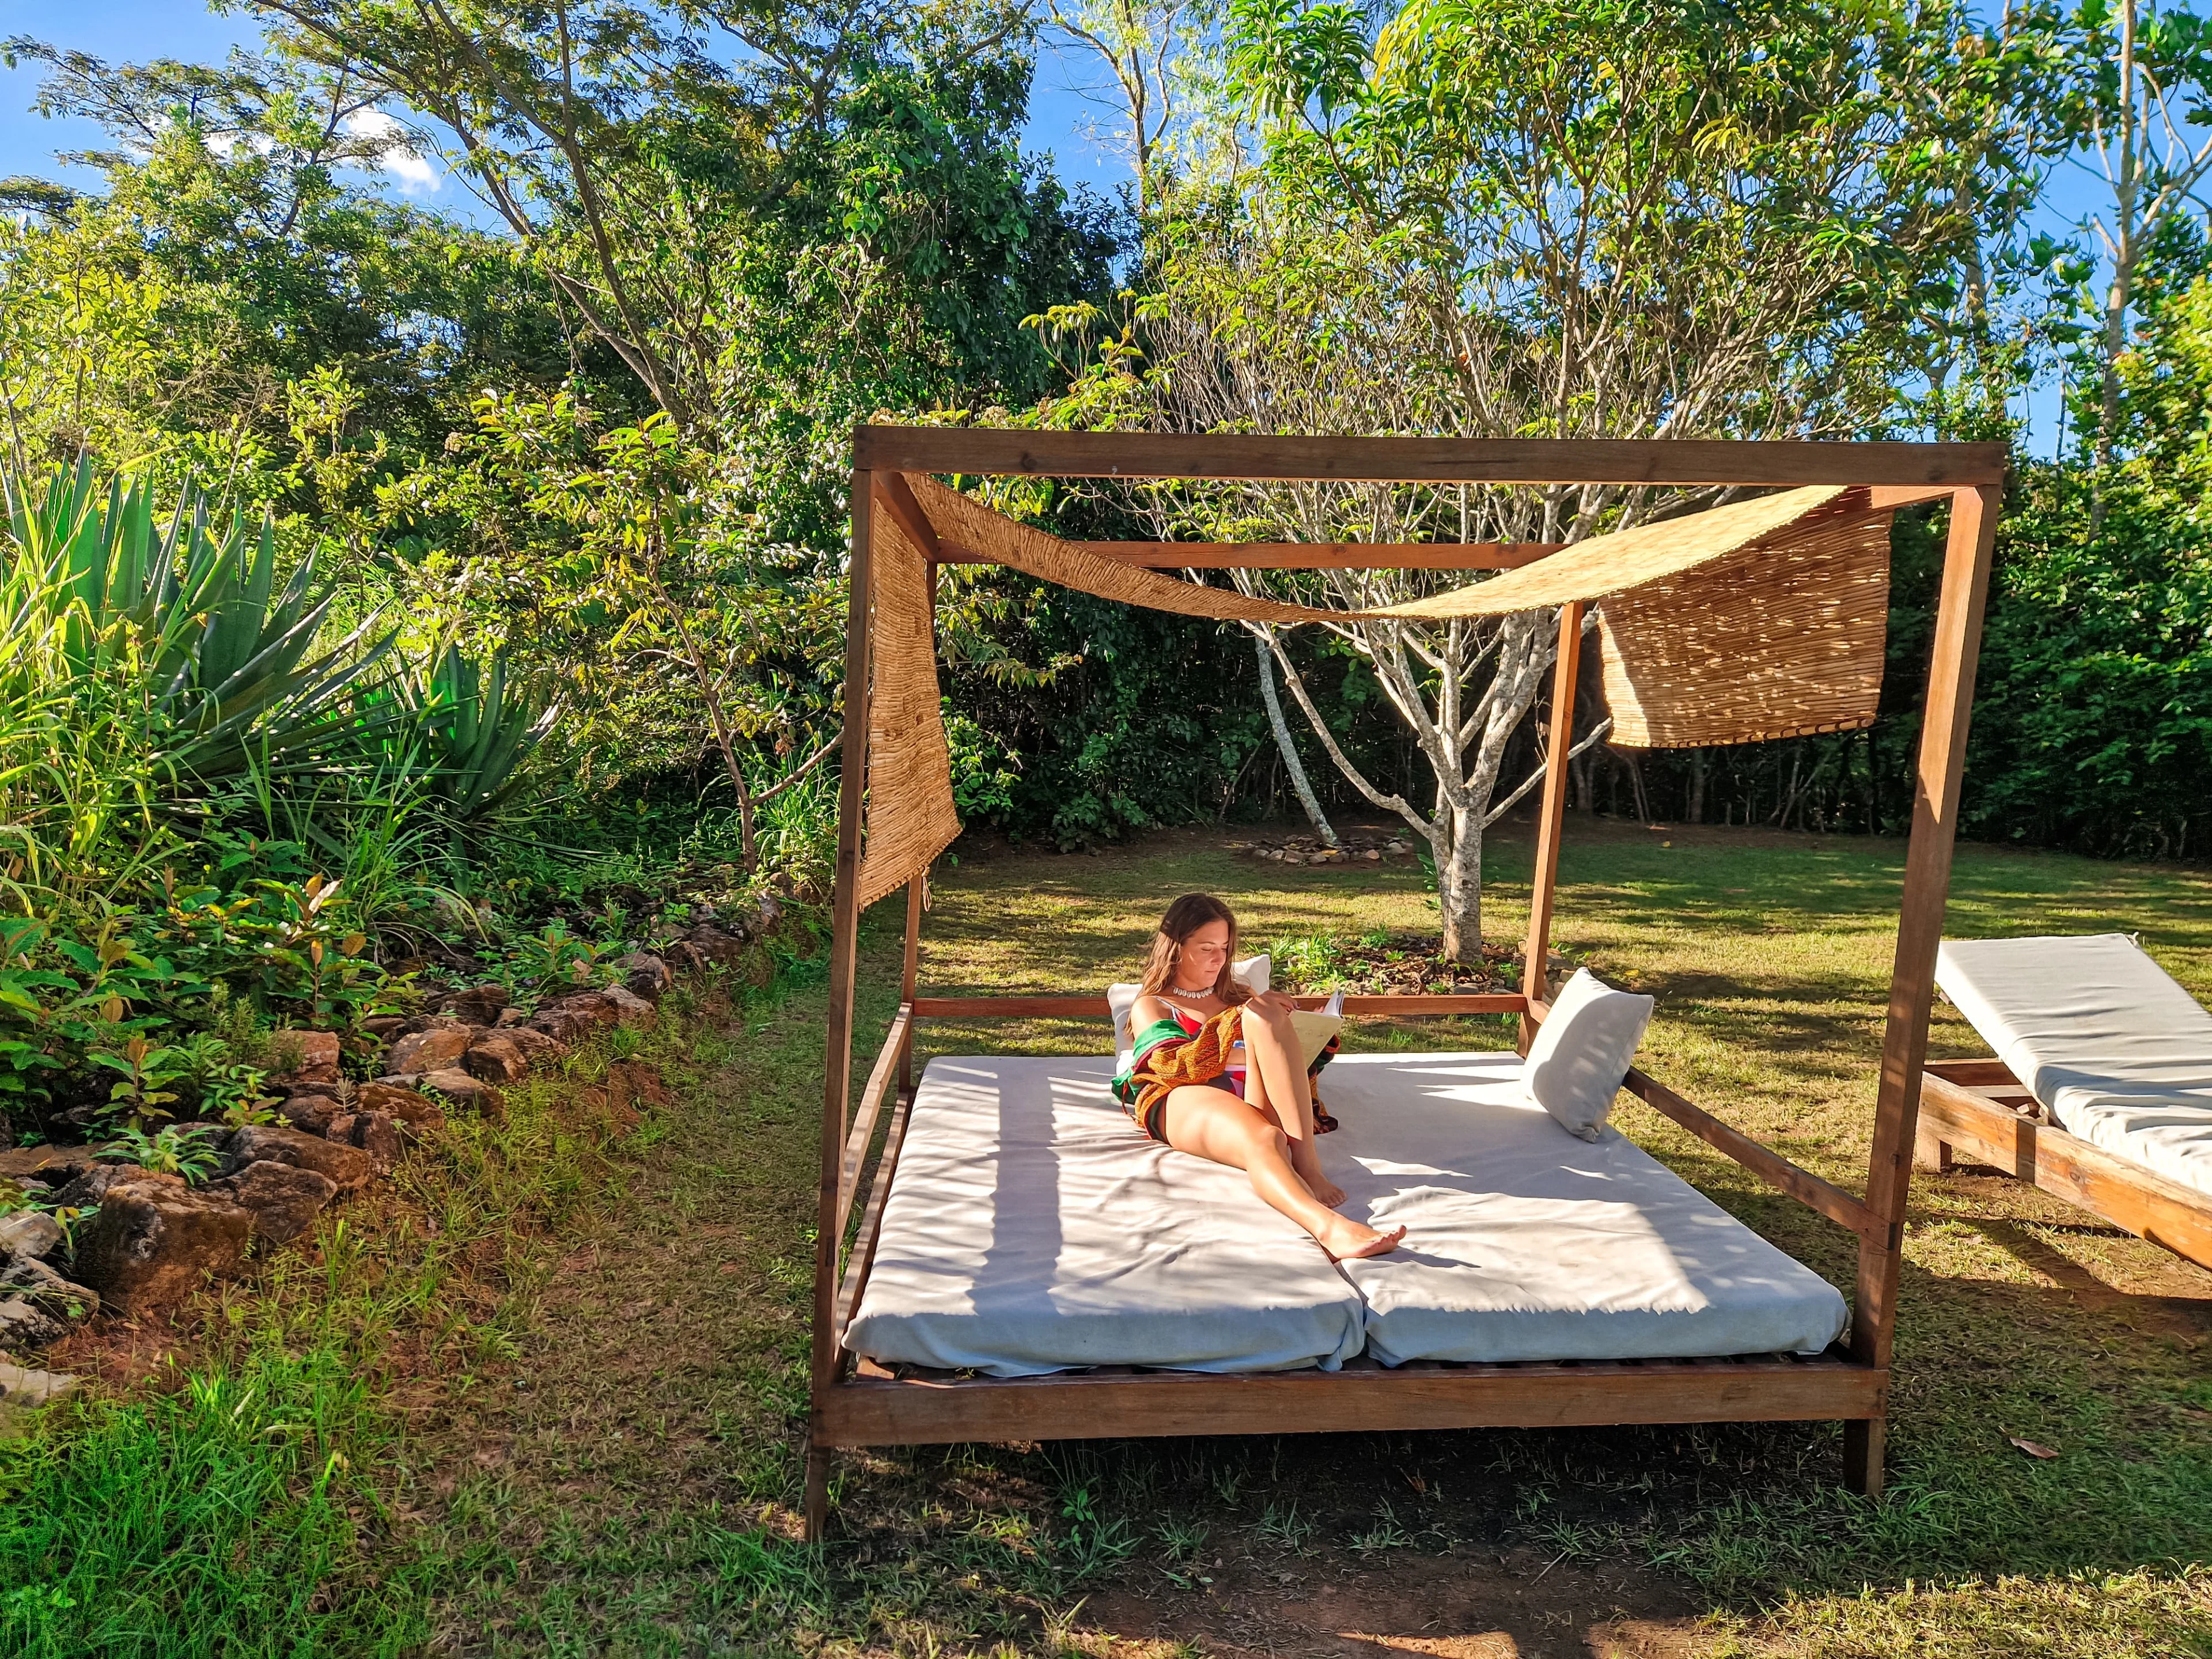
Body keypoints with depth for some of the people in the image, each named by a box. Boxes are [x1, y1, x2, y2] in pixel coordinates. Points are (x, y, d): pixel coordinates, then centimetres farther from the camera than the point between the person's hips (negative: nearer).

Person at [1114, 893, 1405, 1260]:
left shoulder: (1238, 994, 37)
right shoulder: (1150, 1007, 22)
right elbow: (1173, 1064, 1)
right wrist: (1253, 1047, -10)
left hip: (1257, 1100, 4)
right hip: (1189, 1100, -3)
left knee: (1262, 1018, -29)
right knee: (1263, 1140, -40)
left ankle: (1307, 1163, -43)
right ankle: (1329, 1226, -70)